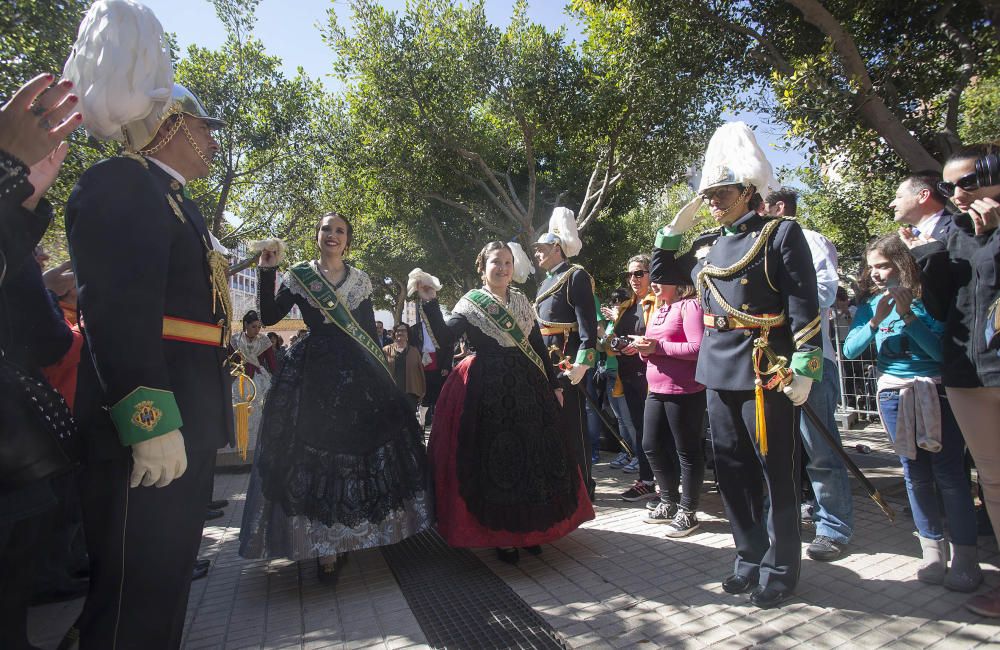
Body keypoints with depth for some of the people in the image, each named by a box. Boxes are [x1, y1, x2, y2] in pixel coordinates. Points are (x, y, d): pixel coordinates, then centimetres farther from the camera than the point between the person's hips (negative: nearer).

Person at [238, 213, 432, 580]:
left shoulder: (360, 280, 12)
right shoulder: (298, 275, 6)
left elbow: (370, 329, 12)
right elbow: (269, 317, -2)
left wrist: (380, 370, 8)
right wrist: (267, 272, -9)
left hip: (358, 372, 2)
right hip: (313, 373, -2)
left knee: (360, 448, 3)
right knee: (314, 450, -3)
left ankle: (347, 535, 21)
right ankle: (323, 546, 5)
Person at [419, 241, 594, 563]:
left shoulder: (521, 301, 13)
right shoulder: (470, 303, 1)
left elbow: (539, 345, 13)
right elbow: (444, 337, -12)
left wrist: (554, 384, 11)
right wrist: (430, 303, -20)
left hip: (527, 387, 5)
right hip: (488, 391, -4)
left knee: (534, 457, 8)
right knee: (495, 461, 0)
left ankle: (529, 528, 25)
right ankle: (501, 535, 15)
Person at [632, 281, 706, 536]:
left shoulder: (689, 305, -9)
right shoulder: (658, 310, 17)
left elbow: (698, 348, -19)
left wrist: (658, 346, -19)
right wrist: (644, 349, 1)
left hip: (684, 392, -9)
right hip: (656, 390, 9)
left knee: (687, 451, 3)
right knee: (651, 446, 12)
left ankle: (687, 512, 16)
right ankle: (668, 503, 28)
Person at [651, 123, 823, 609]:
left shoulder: (781, 233, -5)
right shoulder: (707, 245, 13)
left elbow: (805, 307, -10)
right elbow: (661, 272, 20)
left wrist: (804, 369, -16)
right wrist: (677, 224, 11)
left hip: (765, 372, -6)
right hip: (719, 372, 6)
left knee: (775, 472, 6)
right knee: (732, 471, 13)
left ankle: (780, 568, 23)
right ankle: (751, 557, 30)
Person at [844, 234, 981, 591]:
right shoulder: (871, 305, 4)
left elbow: (942, 350, -14)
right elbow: (850, 350, -6)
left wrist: (909, 316, -21)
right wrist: (875, 321, -19)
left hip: (937, 390, -3)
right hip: (894, 393, 3)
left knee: (948, 471, -4)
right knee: (916, 474, 7)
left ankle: (965, 556, 7)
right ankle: (933, 549, 18)